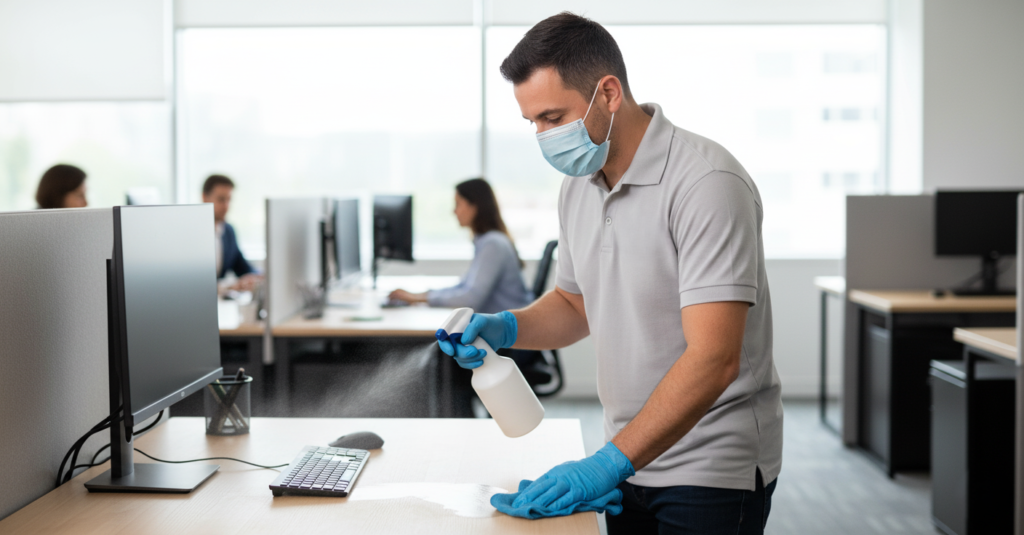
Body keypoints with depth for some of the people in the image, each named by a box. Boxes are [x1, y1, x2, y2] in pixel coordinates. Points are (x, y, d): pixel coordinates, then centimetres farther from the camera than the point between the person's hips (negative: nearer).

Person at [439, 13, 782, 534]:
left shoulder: (706, 182, -21)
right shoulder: (578, 184, 3)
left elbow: (714, 359, -28)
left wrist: (609, 462, -31)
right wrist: (505, 328, -3)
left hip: (712, 469, -7)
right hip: (628, 459, 7)